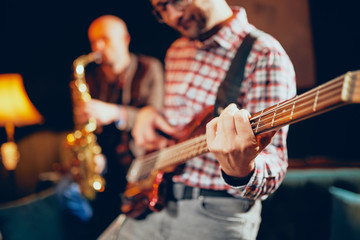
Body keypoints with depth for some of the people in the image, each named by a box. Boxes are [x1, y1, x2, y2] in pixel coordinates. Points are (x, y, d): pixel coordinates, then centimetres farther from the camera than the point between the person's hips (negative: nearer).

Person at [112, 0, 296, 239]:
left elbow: (273, 163, -21)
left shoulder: (264, 55, -15)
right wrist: (148, 113, 4)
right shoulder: (177, 50, 9)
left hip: (215, 217, -6)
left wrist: (242, 173, -43)